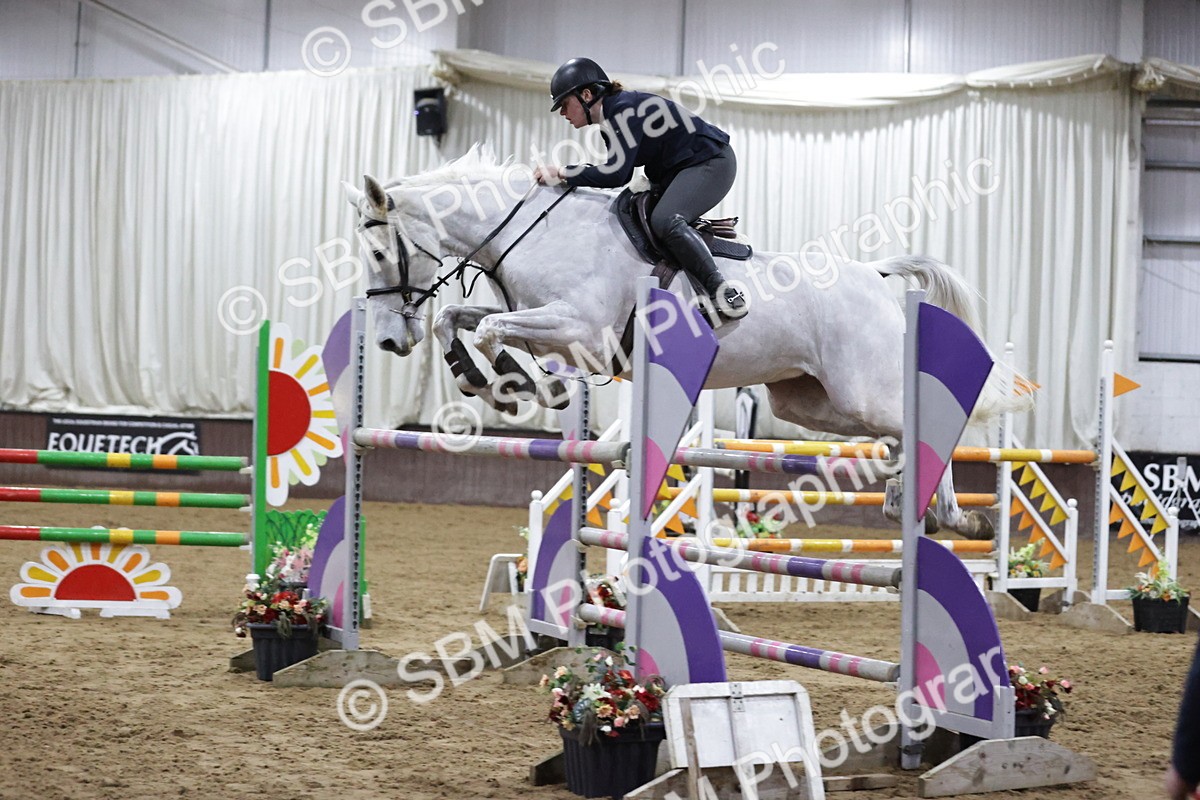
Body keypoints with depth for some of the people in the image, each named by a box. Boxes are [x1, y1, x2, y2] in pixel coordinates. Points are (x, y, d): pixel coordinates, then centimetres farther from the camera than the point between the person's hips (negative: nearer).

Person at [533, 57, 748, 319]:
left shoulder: (622, 109, -20)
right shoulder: (612, 113, 11)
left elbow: (616, 174, -25)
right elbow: (618, 172, 14)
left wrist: (563, 173, -19)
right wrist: (567, 176, 4)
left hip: (711, 162, -11)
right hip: (679, 170, 11)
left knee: (664, 220, -31)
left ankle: (721, 290, -30)